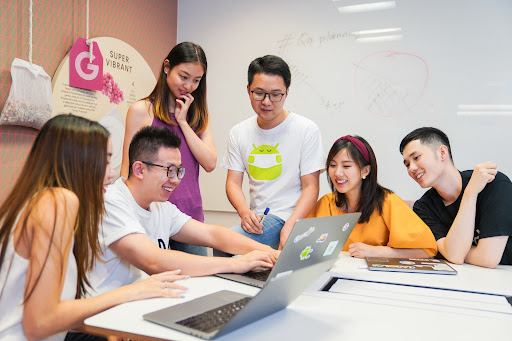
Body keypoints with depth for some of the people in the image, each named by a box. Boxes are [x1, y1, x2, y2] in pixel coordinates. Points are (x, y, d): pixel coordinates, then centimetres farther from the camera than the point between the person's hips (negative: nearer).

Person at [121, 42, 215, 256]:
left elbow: (210, 164, -1)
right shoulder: (141, 110, -1)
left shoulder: (199, 114, 11)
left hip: (191, 213, 4)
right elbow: (127, 169, 0)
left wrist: (183, 122, -4)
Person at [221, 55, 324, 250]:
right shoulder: (238, 132, 8)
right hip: (256, 220, 5)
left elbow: (310, 187, -7)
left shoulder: (307, 130, -5)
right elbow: (233, 182, 7)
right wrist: (244, 212, -15)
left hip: (290, 220, -5)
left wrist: (289, 227, -21)